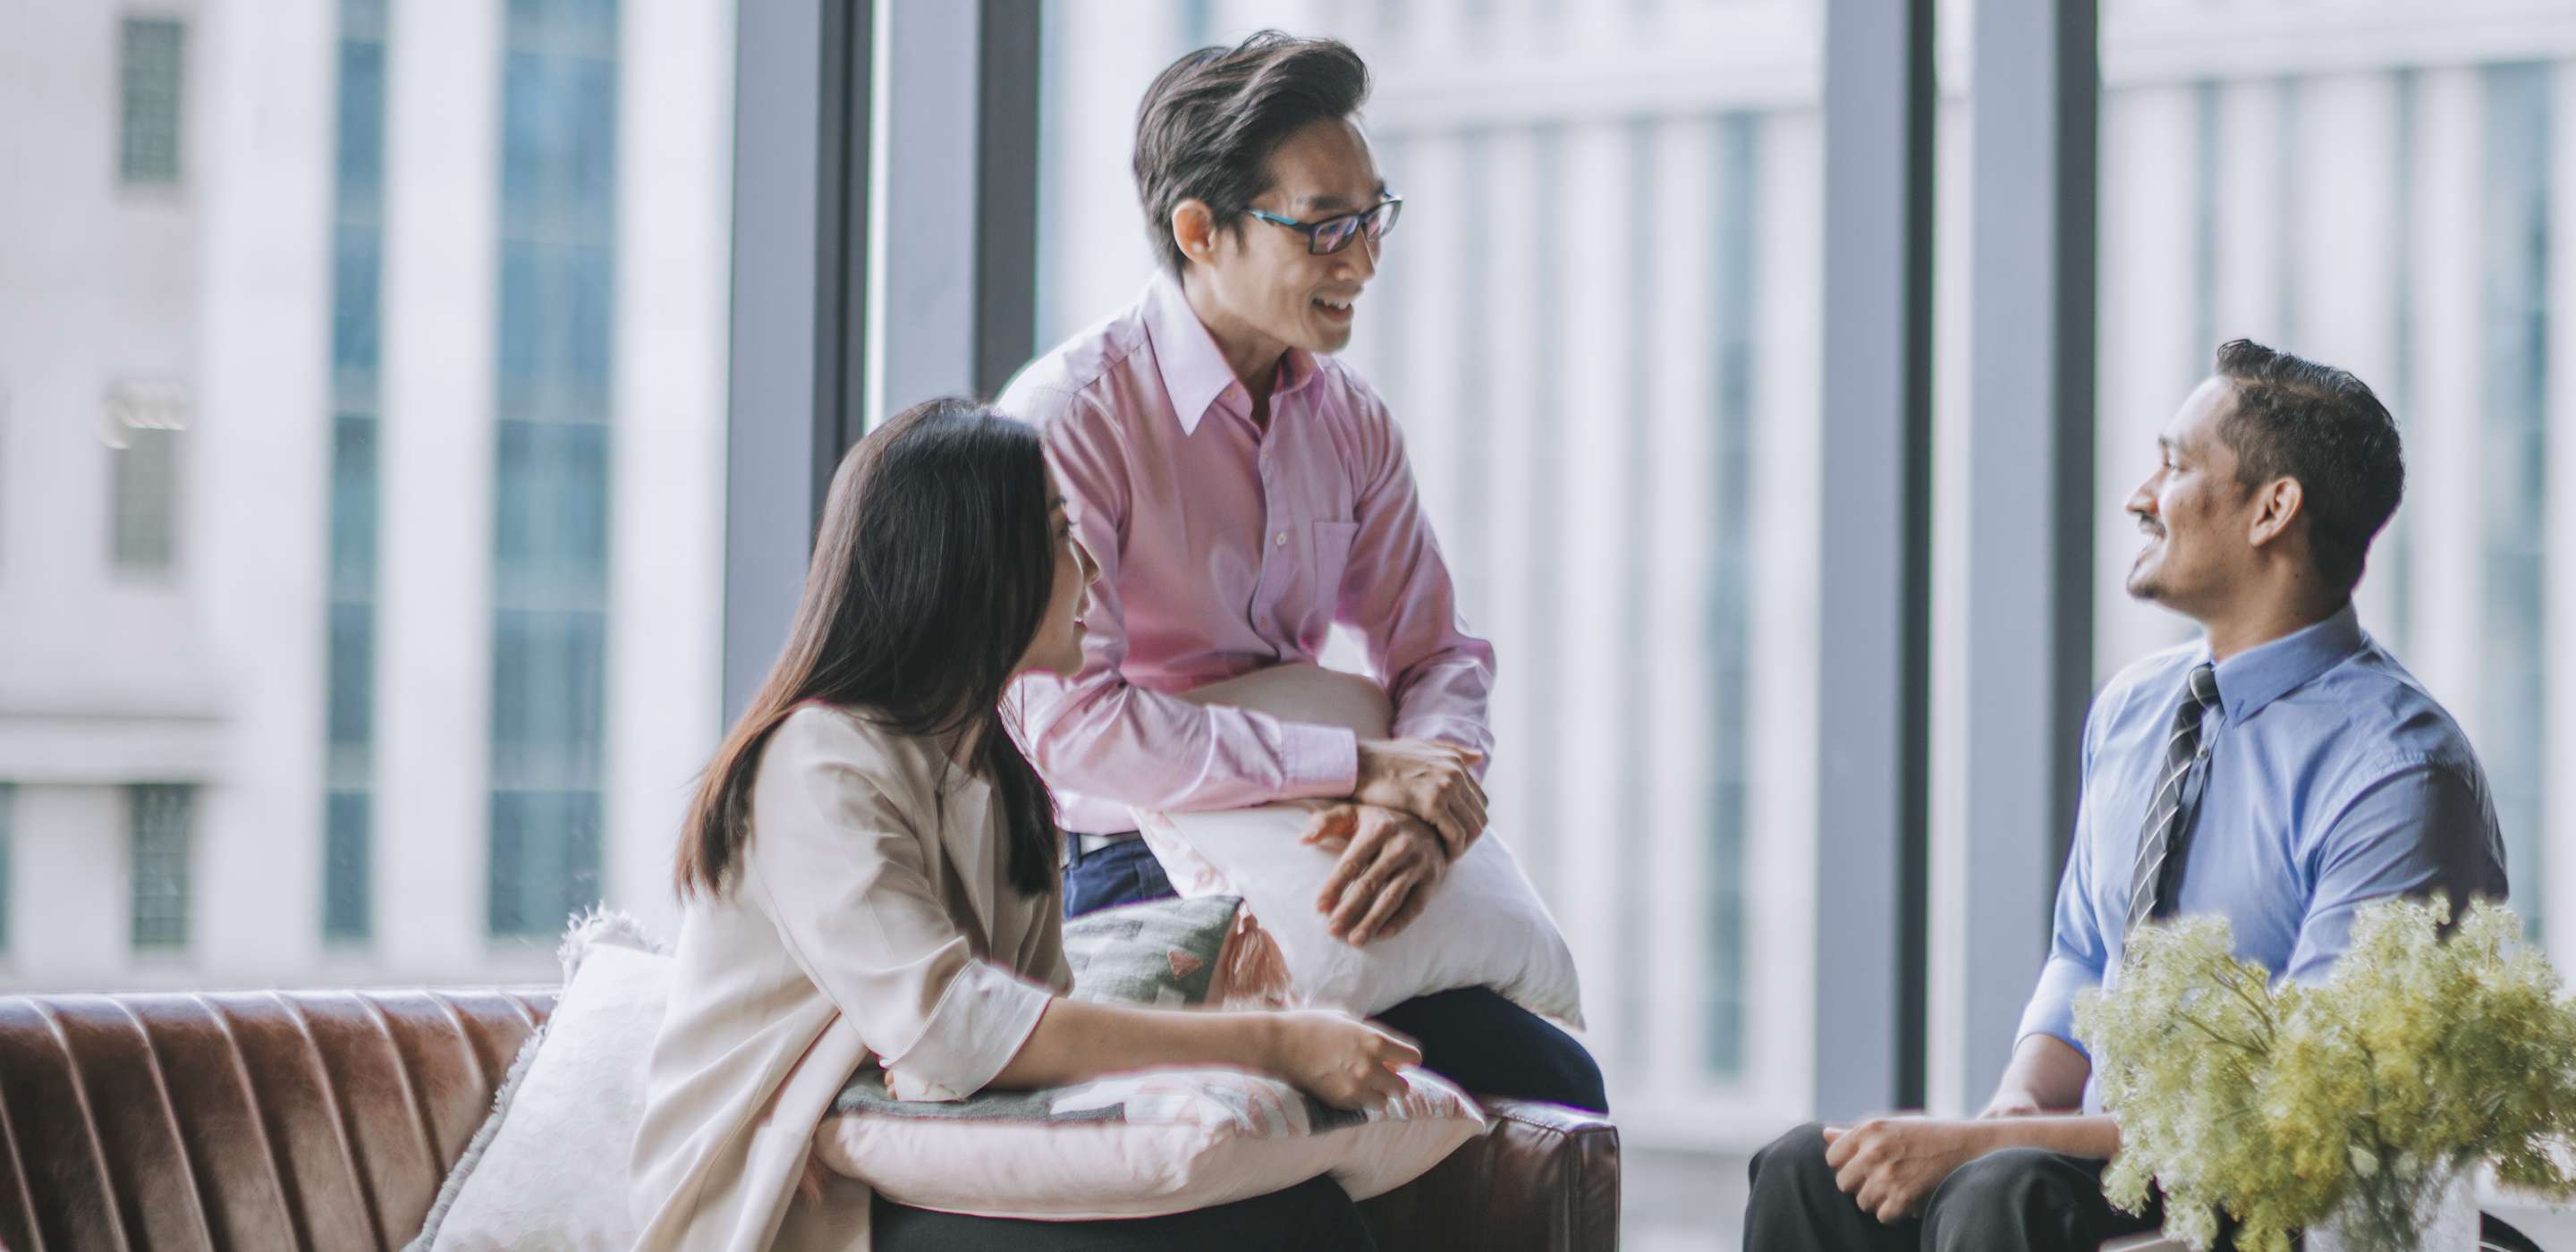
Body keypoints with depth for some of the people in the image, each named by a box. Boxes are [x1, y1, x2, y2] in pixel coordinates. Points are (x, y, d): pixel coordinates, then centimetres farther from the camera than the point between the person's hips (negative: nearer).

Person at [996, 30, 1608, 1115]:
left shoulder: (1350, 422, 11)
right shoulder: (1068, 418, -12)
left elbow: (1436, 656, 12)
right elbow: (1072, 723, -20)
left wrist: (1426, 807, -13)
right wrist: (1360, 766, -20)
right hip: (1124, 881, -7)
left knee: (1557, 1088, -14)